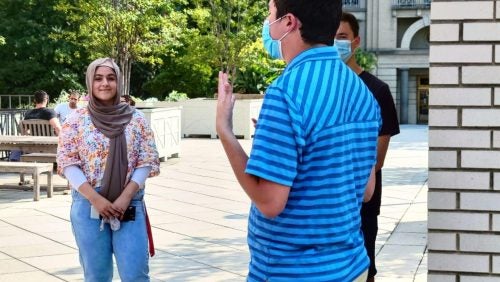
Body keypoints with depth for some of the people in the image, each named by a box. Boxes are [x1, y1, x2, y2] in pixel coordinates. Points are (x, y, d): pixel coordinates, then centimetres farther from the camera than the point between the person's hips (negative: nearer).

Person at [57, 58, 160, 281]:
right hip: (88, 205, 0)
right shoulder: (76, 120, 2)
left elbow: (147, 161, 2)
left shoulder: (136, 118, 4)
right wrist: (95, 198, -13)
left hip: (130, 206, 0)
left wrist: (126, 197, -11)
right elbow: (67, 163, -2)